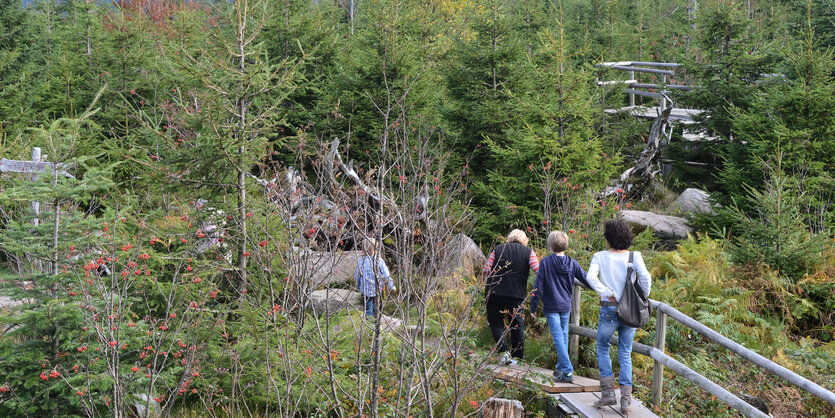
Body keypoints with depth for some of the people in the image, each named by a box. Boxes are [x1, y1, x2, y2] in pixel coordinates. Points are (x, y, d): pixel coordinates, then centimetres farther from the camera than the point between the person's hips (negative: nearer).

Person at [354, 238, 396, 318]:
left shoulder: (361, 261, -8)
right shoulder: (379, 261, -13)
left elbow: (356, 276, 1)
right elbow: (386, 276, -9)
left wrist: (358, 286, 21)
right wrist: (392, 287, 6)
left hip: (365, 290, 1)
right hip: (377, 290, -1)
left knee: (368, 311, 10)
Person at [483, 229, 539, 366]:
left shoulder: (498, 250, 8)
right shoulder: (528, 252, 5)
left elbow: (486, 269, 0)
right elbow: (538, 270, -9)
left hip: (494, 292, 0)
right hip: (517, 295, 0)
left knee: (495, 323, 10)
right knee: (517, 325, 14)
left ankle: (504, 352, -9)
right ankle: (517, 357, 16)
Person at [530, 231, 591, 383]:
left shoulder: (546, 262, -11)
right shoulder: (572, 263, -1)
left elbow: (538, 286, -9)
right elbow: (587, 280, 4)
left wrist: (533, 307, -2)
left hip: (551, 307, -4)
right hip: (566, 307, 4)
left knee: (558, 338, -6)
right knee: (563, 337, 17)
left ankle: (567, 371, -14)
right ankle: (561, 368, 27)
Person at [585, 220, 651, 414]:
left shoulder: (600, 257, -4)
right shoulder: (635, 257, -3)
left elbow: (591, 277, -19)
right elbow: (645, 277, -15)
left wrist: (609, 293, -14)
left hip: (609, 310, -2)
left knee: (602, 349, 18)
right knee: (625, 355, 11)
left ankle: (608, 391, 8)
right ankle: (626, 399, 6)